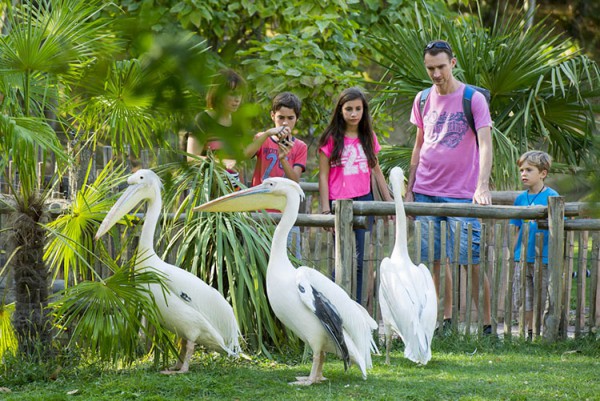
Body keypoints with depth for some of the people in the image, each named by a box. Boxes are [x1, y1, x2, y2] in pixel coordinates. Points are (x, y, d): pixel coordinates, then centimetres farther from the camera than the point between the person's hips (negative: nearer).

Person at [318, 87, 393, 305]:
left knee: (358, 260, 3)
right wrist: (326, 210, -8)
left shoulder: (368, 138, 10)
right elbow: (323, 177, -2)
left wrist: (389, 201, 14)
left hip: (364, 201, 4)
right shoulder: (331, 139, -2)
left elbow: (376, 170, 17)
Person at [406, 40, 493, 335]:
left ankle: (487, 324, -3)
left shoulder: (473, 99, -6)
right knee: (435, 260, 5)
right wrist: (409, 189, 14)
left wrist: (482, 186, -27)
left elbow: (485, 144, -14)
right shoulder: (423, 100, 10)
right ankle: (446, 319, 14)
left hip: (462, 194, -5)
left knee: (472, 262, -7)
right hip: (425, 193, 5)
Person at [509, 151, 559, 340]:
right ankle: (529, 333, 16)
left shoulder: (551, 197, -5)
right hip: (522, 258, 5)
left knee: (540, 299, 0)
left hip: (543, 258, -5)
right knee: (525, 300, 8)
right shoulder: (520, 199, 9)